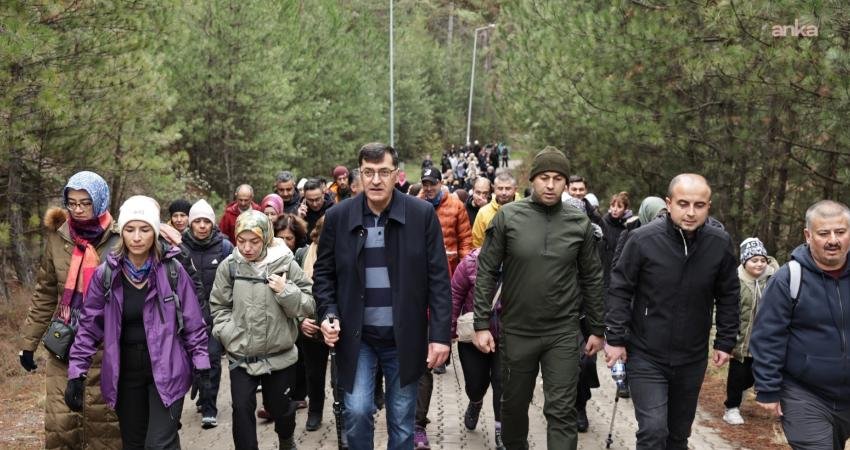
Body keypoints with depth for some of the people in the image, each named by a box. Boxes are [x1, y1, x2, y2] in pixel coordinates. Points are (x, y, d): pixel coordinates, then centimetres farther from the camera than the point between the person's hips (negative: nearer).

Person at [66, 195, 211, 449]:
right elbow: (89, 326, 1)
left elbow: (193, 321, -1)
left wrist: (200, 361, -2)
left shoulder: (172, 270, -8)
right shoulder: (106, 274, -5)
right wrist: (76, 373, -1)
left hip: (166, 370, -2)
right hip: (125, 373, 3)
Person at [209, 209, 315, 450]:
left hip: (279, 353, 0)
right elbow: (219, 307, 4)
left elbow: (309, 306, -8)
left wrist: (286, 291, -23)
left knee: (279, 407, 18)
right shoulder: (228, 266, -6)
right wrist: (230, 335, -8)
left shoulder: (286, 264, -10)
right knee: (242, 408, -4)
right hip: (241, 354, 0)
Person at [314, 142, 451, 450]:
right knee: (357, 411, -7)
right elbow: (323, 273, 7)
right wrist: (329, 314, -8)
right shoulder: (338, 216, -3)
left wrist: (440, 334, -9)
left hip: (404, 337, 0)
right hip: (356, 337, 1)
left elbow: (438, 278, -5)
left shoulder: (422, 214, -7)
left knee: (402, 422, 10)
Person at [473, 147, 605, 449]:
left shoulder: (579, 223, -2)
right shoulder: (508, 217, -7)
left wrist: (597, 329, 7)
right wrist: (482, 324, -8)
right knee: (514, 405, 17)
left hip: (563, 333, 0)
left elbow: (592, 279, 5)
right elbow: (486, 272, -4)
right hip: (516, 331, 0)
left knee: (562, 411, 0)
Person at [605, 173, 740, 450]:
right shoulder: (643, 239, -16)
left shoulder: (720, 244, -7)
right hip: (646, 357, -3)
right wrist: (615, 338, -9)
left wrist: (725, 341, 6)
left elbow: (728, 296, 6)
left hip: (692, 360, 4)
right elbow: (619, 290, -8)